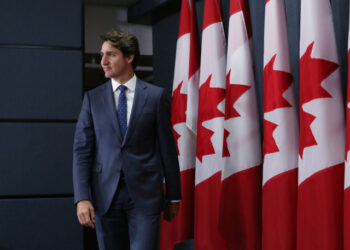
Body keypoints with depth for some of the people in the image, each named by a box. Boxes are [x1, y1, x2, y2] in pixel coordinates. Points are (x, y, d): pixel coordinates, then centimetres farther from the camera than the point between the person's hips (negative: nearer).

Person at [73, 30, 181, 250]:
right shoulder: (93, 98, 7)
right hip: (105, 196, 2)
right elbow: (82, 149, 2)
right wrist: (82, 197, -8)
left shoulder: (155, 96, 2)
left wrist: (173, 196, 6)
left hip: (145, 196, -2)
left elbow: (167, 147, 4)